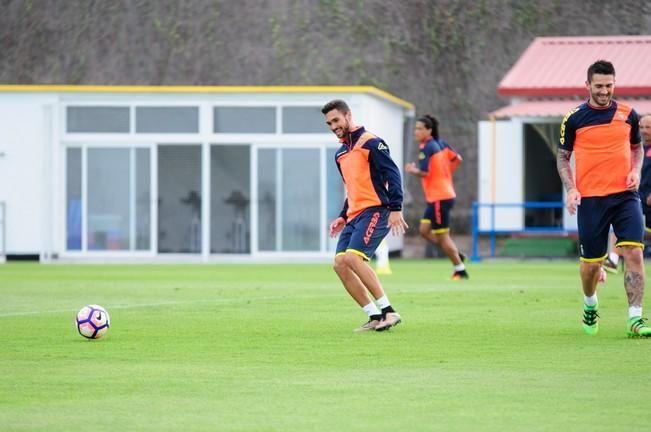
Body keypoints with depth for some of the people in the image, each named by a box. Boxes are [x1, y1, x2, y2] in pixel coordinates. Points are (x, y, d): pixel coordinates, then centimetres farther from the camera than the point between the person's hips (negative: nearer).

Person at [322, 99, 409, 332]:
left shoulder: (370, 143, -6)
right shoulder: (340, 153, 20)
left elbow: (392, 174, -13)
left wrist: (395, 208, -21)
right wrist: (343, 217, 21)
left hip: (375, 210, -9)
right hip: (354, 215, 9)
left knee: (354, 257, -24)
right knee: (340, 263, -4)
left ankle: (389, 312, -20)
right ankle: (375, 317, -1)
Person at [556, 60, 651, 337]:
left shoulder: (628, 115, 6)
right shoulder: (574, 119, 0)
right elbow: (562, 157, 8)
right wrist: (571, 189, -7)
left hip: (625, 196, 1)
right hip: (590, 199, -1)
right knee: (591, 262, 5)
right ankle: (590, 304, 37)